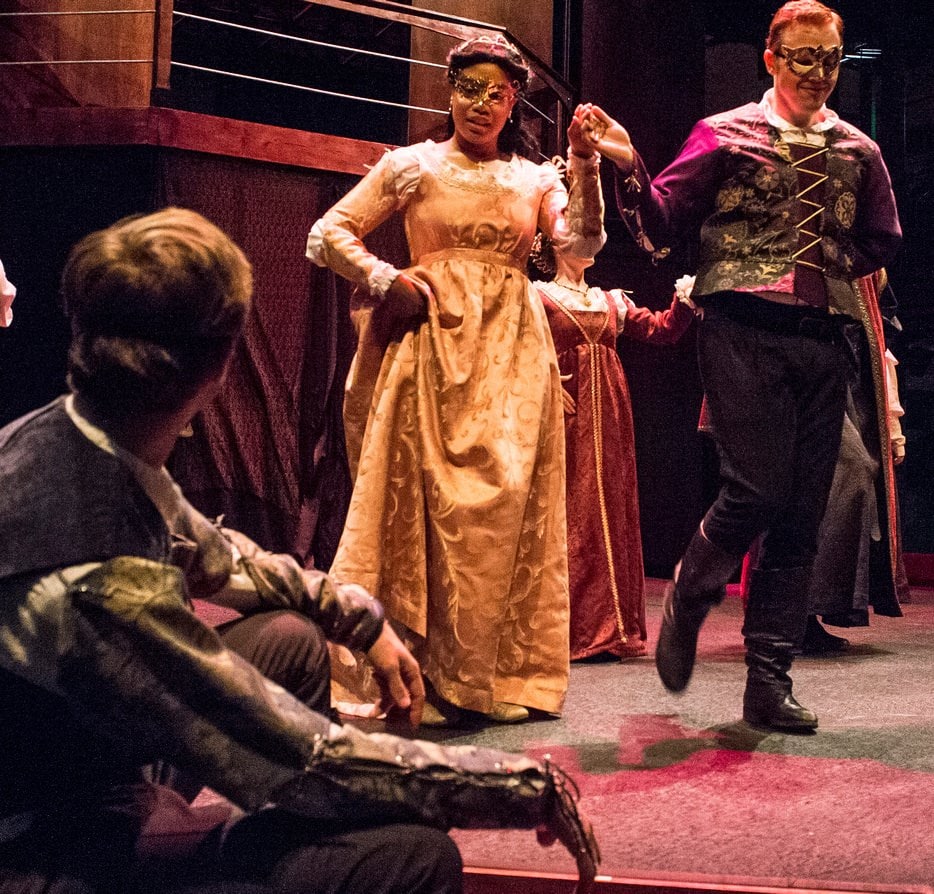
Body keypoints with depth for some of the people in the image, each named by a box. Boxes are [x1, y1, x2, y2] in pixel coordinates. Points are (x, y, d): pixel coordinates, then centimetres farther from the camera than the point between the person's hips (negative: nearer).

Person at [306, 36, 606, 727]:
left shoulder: (534, 178, 14)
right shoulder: (416, 166, 8)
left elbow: (583, 242, -3)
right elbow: (328, 235, 6)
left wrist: (585, 165, -12)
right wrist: (388, 282, -5)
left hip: (511, 354, 2)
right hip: (433, 345, -2)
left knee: (507, 503, -3)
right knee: (433, 503, -7)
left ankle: (494, 676, 7)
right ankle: (425, 676, 0)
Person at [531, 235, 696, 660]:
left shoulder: (612, 301, 18)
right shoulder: (536, 297, 2)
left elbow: (662, 330, 11)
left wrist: (684, 301, -5)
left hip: (607, 421, 5)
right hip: (564, 419, -5)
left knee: (610, 516, 4)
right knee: (567, 517, -7)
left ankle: (608, 629, 9)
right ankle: (569, 630, -4)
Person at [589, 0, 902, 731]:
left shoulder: (858, 153, 14)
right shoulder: (725, 136, 5)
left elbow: (883, 244, 23)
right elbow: (662, 228, 0)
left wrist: (831, 264, 6)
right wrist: (630, 167, -16)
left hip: (823, 340, 4)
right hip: (744, 332, -4)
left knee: (801, 517, 2)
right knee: (756, 490, -17)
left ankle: (769, 682, 9)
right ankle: (686, 605, 13)